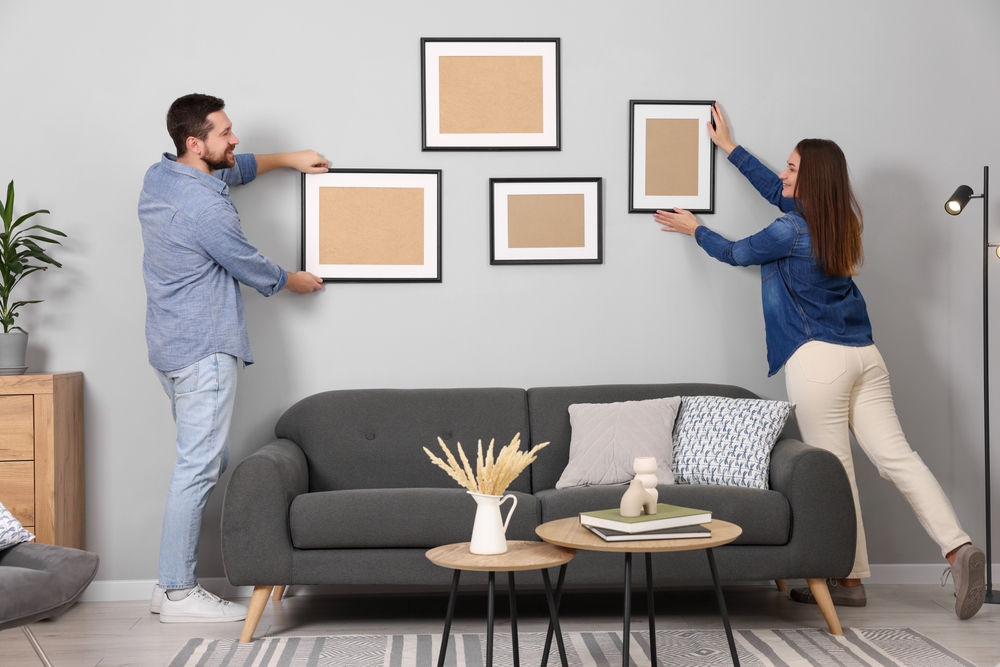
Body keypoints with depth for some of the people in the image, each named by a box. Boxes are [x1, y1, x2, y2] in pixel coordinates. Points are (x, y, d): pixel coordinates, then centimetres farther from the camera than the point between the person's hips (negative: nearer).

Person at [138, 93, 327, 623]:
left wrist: (288, 159, 27)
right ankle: (179, 594, 1)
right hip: (203, 351, -10)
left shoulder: (159, 176, 8)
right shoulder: (205, 208, -21)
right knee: (198, 469, -5)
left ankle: (170, 583, 19)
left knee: (205, 461, 15)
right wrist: (292, 281, 12)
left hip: (170, 347, 10)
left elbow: (232, 170, 27)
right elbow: (252, 269, -7)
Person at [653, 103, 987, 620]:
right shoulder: (838, 221, 13)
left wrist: (694, 229, 26)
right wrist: (728, 147, 38)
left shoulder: (792, 231, -10)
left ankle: (849, 580, 7)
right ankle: (958, 548, -9)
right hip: (863, 354, 8)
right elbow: (778, 191, 29)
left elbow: (735, 253, 7)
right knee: (895, 455, 2)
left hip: (818, 359, -8)